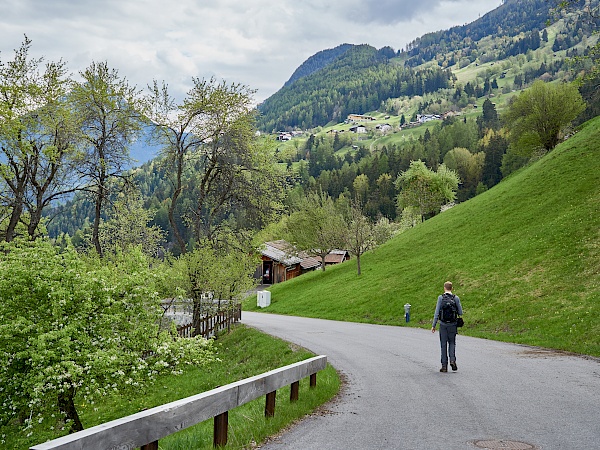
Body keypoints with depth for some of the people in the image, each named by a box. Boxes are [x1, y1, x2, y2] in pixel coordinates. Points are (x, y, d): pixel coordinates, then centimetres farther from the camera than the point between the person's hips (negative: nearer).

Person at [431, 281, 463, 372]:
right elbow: (460, 313, 1)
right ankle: (452, 360, -6)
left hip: (443, 324, -1)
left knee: (443, 344, 6)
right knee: (452, 343, 16)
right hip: (453, 325, 1)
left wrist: (433, 325, -4)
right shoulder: (456, 298, -1)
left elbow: (437, 312, -8)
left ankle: (444, 366, 7)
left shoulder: (441, 298, -5)